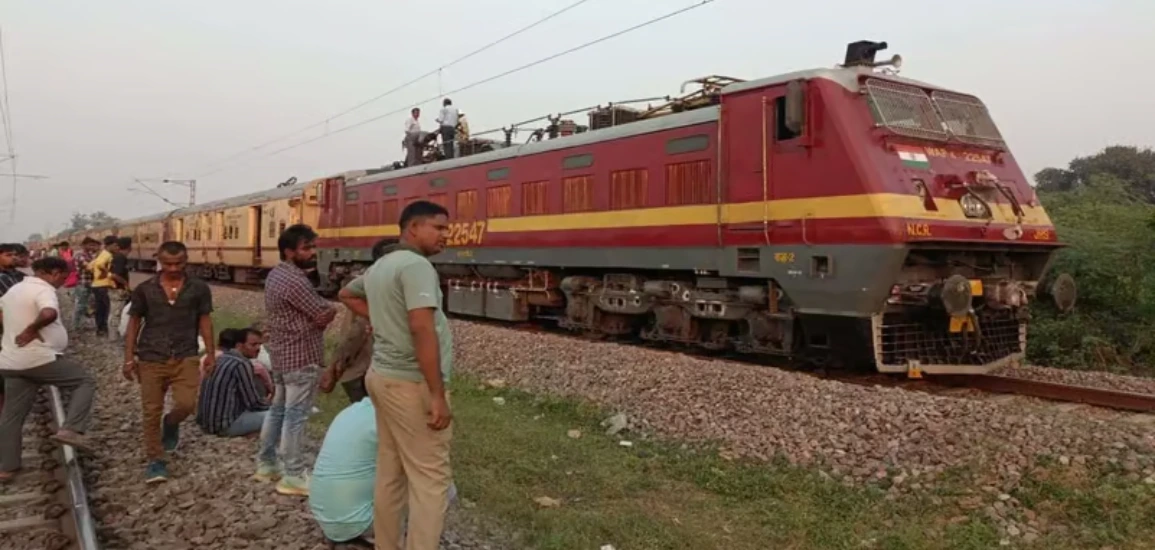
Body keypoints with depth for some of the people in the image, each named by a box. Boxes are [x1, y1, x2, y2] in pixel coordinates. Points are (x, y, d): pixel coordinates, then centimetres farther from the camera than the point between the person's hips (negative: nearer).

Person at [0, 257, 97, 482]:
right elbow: (49, 313, -35)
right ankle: (70, 429, -9)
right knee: (85, 381, 6)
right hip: (40, 358, -9)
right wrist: (32, 329, -19)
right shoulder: (43, 289, -13)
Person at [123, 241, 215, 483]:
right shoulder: (144, 289, 2)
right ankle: (155, 461, 17)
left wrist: (211, 354, 4)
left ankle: (171, 424, 23)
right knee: (151, 412, 2)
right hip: (151, 358, 1)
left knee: (187, 404, -13)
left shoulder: (199, 288, 1)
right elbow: (134, 324, 6)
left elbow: (205, 322, 7)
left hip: (185, 357, 0)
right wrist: (129, 358, 2)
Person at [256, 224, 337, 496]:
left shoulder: (275, 274, 11)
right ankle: (293, 476, 3)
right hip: (301, 357, -10)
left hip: (280, 353, 10)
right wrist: (333, 307, 3)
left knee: (277, 409, 18)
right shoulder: (295, 281, -22)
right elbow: (325, 315, -18)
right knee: (295, 415, -4)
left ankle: (266, 464, 28)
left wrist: (322, 309, 1)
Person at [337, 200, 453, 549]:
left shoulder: (379, 267, 13)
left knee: (390, 473, 16)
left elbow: (346, 294, 33)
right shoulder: (416, 265, -16)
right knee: (430, 480, -3)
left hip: (383, 375, 10)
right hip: (410, 383, -10)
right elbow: (422, 328, -26)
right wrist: (438, 395, -25)